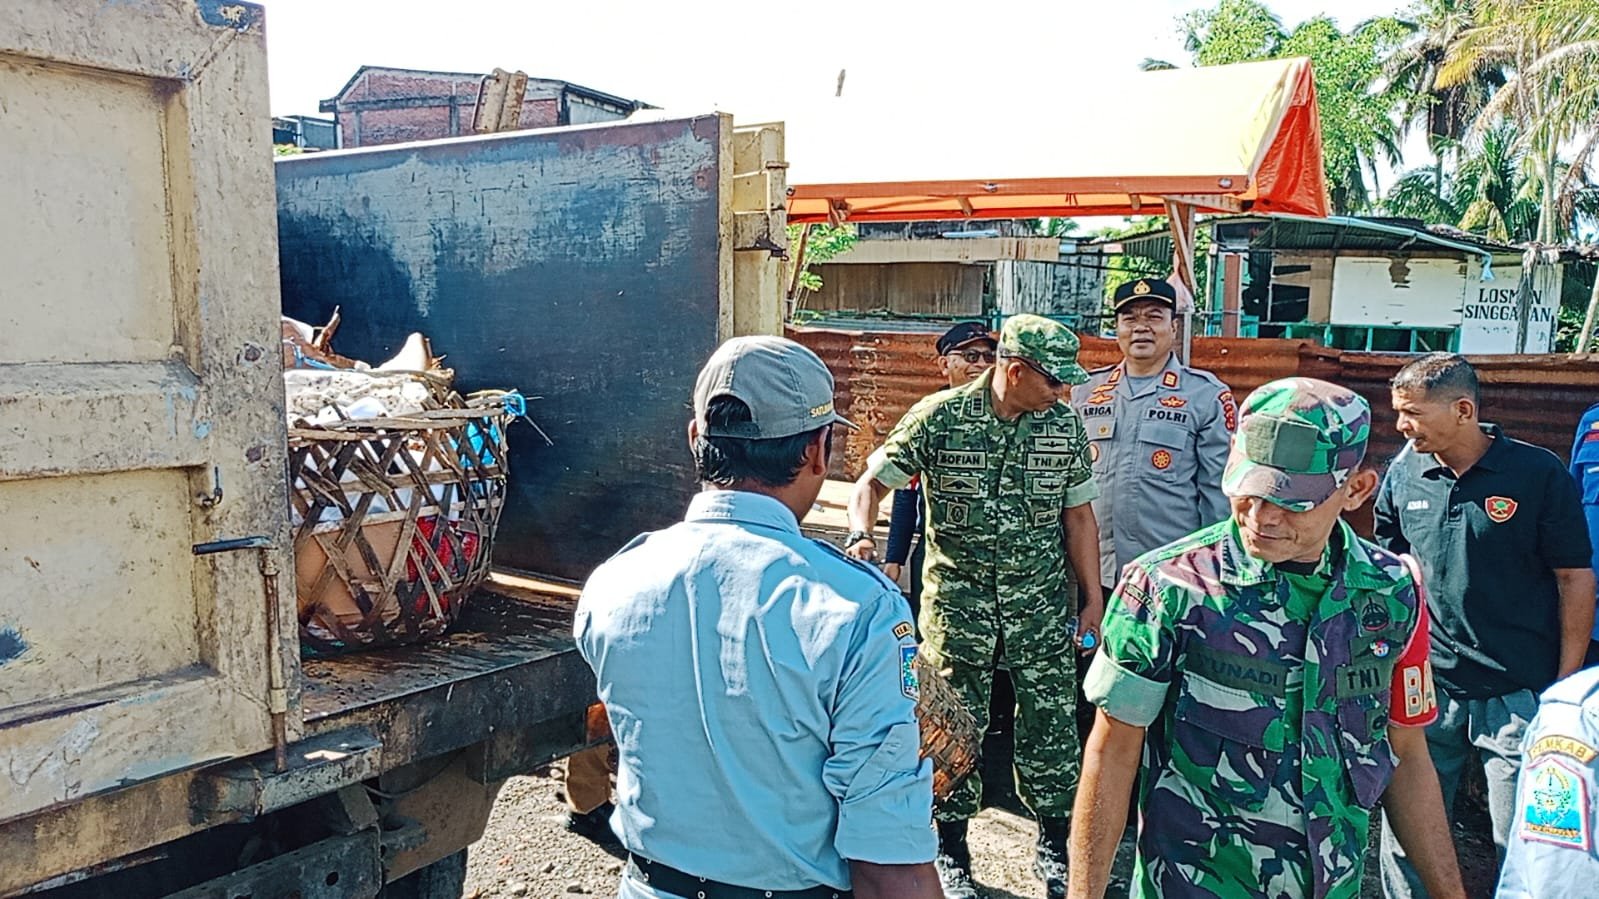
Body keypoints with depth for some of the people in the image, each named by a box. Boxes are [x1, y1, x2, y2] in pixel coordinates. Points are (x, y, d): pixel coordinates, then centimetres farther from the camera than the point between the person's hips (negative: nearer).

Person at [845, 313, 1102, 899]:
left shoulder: (1065, 426, 0)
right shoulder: (940, 417, -11)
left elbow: (1078, 515, 6)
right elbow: (872, 481, -7)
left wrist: (1093, 598, 6)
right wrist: (860, 535, -26)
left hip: (1042, 601, 3)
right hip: (957, 598, -2)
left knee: (1051, 724, 8)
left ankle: (1054, 846, 28)